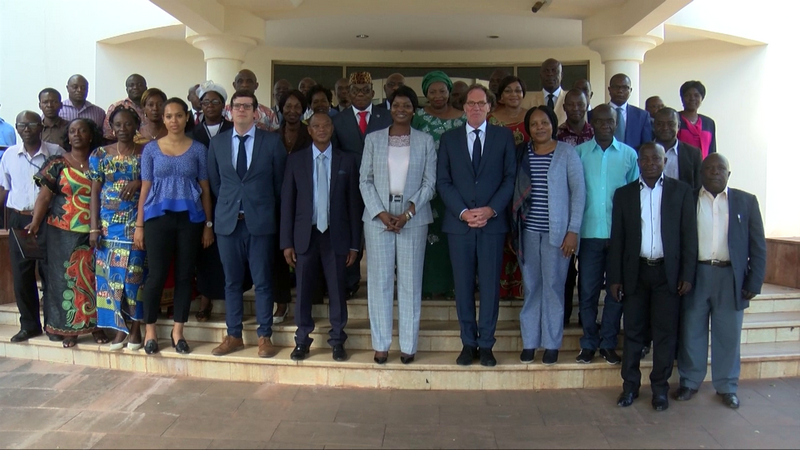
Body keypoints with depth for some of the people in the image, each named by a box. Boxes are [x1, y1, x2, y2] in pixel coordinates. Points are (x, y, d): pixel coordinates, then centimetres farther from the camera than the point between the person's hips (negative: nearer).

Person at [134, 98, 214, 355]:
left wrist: (208, 224, 2)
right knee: (156, 275, -1)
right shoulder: (151, 149, 5)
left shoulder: (198, 149, 5)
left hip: (190, 218, 1)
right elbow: (145, 188, 5)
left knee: (185, 275, 5)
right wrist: (139, 225, 1)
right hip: (158, 218, -1)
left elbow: (205, 189, 5)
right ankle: (150, 330, 15)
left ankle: (178, 331, 16)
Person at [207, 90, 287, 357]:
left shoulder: (272, 142, 0)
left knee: (262, 282, 3)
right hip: (228, 221, 2)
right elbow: (214, 182, 14)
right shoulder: (217, 143, 7)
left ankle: (264, 337, 13)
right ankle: (233, 336, 20)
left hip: (261, 221, -2)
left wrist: (271, 211, 7)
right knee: (232, 282, 9)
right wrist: (229, 205, 10)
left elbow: (280, 181, 5)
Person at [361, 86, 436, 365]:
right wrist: (381, 213, -8)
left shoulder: (425, 141, 5)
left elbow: (429, 182, 1)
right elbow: (365, 180, 4)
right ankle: (380, 344, 13)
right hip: (378, 217, 1)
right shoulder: (373, 139, 7)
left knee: (411, 282, 3)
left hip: (413, 218, 0)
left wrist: (408, 213, -11)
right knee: (379, 281, 3)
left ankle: (408, 345, 12)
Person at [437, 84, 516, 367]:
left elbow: (510, 177, 2)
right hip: (459, 223, 1)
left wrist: (491, 209, -10)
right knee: (463, 285, 5)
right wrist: (463, 212, -9)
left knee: (490, 285, 3)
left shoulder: (504, 136, 7)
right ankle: (468, 343, 16)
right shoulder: (449, 139, 10)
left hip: (493, 222, -1)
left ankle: (486, 344, 13)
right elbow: (443, 181, 4)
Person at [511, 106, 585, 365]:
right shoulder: (521, 153, 6)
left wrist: (573, 231, -8)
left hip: (557, 232, -2)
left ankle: (552, 344, 14)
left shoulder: (566, 152, -2)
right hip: (527, 231, 2)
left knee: (553, 286, 3)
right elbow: (514, 191, 7)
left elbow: (579, 192, -3)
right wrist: (513, 230, 4)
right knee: (531, 287, 8)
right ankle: (529, 341, 17)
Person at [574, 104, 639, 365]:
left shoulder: (629, 154, 6)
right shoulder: (579, 152, 3)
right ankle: (589, 344, 17)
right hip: (589, 233, -1)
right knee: (587, 291, 4)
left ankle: (608, 344, 20)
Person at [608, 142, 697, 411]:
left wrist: (687, 275, -5)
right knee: (633, 331, 5)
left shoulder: (681, 191, 5)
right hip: (635, 272, 1)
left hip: (668, 272, -1)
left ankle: (660, 388, 14)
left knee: (665, 332, 3)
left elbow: (689, 235, 2)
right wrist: (614, 278, 2)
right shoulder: (624, 194, 8)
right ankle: (630, 386, 15)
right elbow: (617, 239, 6)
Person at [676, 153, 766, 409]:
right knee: (691, 332, 8)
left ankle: (727, 387, 24)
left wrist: (754, 283, -2)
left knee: (728, 335, 8)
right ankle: (689, 383, 24)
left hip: (731, 278, 0)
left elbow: (758, 247, 5)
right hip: (695, 275, 0)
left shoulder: (746, 201, 6)